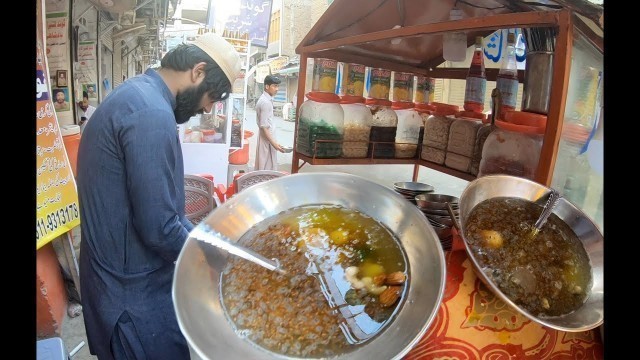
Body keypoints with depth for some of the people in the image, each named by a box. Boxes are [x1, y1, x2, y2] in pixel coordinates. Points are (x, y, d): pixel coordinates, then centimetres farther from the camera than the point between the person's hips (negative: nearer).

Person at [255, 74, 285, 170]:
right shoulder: (266, 102, -19)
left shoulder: (266, 99, 11)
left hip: (268, 137, 10)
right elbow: (264, 126, -22)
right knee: (267, 169, -3)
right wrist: (273, 143, -23)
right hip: (267, 139, -10)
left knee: (264, 167, 15)